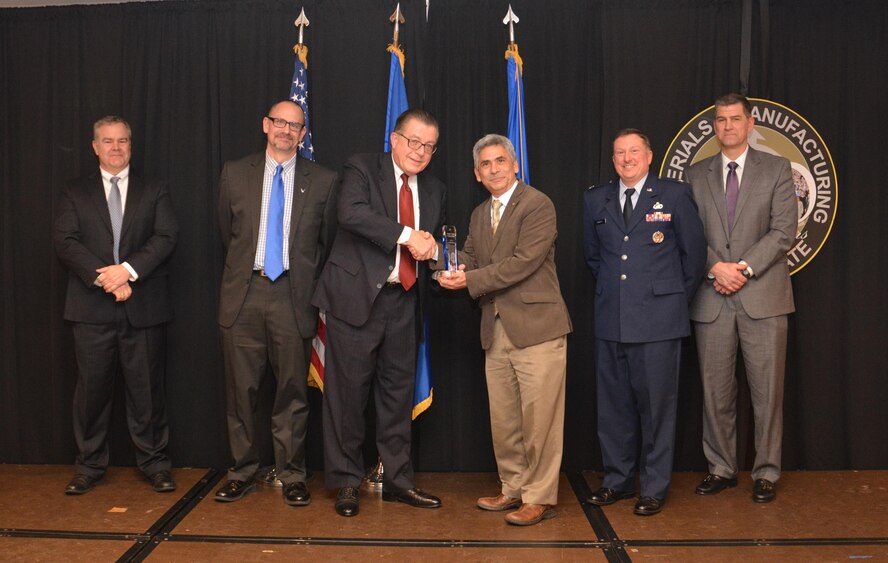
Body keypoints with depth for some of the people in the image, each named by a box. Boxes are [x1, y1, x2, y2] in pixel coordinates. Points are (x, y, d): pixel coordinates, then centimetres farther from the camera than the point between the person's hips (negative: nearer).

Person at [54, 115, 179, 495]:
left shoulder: (154, 192, 12)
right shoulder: (75, 194, 13)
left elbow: (166, 237, -1)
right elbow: (65, 242, 0)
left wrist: (128, 270, -15)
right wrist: (103, 277, -13)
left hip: (144, 306, 0)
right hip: (92, 308, 1)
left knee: (147, 388, 3)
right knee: (92, 388, 5)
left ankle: (154, 463, 14)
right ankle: (89, 465, 18)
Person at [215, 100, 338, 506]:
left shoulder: (323, 181, 5)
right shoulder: (235, 174, 9)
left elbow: (327, 242, 11)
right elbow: (227, 234, 16)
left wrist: (310, 284, 10)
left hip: (293, 296, -1)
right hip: (244, 294, 1)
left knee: (292, 392, 4)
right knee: (240, 389, 6)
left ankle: (292, 476, 16)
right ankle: (243, 472, 20)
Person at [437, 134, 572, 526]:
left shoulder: (538, 205, -8)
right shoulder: (479, 215, 18)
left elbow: (523, 262, -16)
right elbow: (469, 258, 17)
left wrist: (470, 280, -16)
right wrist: (454, 272, -7)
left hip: (536, 328, -7)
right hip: (496, 332, 7)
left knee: (539, 418, -2)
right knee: (502, 419, 13)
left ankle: (540, 497, 10)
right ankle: (513, 489, 28)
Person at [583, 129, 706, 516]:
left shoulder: (675, 195, 0)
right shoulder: (596, 200, 10)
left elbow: (694, 252, 5)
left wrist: (678, 298, 8)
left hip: (657, 321, -4)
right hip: (611, 321, 4)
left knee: (656, 404, 2)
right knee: (613, 404, 10)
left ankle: (654, 488, 16)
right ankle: (617, 480, 25)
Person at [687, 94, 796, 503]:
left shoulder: (777, 169, 6)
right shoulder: (697, 175, 12)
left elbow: (784, 230, -3)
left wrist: (744, 268, -14)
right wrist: (716, 267, -11)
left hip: (762, 296, -2)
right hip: (712, 299, 2)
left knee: (767, 390, 2)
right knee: (715, 391, 7)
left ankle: (766, 473, 15)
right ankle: (721, 468, 20)